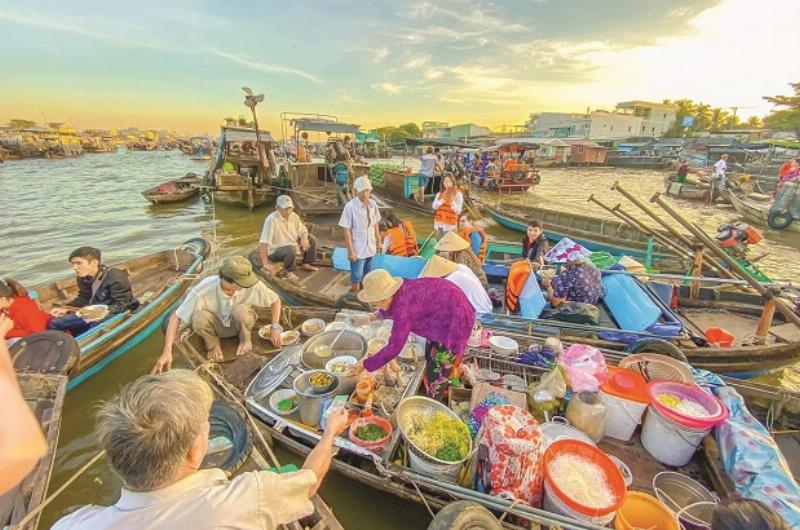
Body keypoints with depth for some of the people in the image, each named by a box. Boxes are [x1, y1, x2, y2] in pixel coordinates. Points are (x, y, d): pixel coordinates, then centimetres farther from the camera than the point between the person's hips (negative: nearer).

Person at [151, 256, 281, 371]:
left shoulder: (252, 285, -31)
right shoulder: (203, 291, -34)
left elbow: (276, 300, -15)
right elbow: (175, 317, -25)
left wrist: (275, 327, -22)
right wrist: (167, 352, -31)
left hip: (240, 322, 0)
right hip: (216, 325, 0)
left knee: (240, 310, -35)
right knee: (200, 318, -34)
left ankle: (245, 339, -2)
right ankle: (213, 344, -2)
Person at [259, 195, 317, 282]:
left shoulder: (294, 216, -5)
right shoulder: (271, 220, -27)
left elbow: (303, 230, 7)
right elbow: (264, 243, -30)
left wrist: (304, 238, -19)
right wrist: (265, 263, -34)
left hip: (291, 244, 8)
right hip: (275, 251, -8)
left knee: (311, 239, 3)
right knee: (291, 250, -37)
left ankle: (307, 264, 17)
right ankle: (288, 271, -9)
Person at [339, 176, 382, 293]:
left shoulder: (373, 204, -1)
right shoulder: (350, 206, -17)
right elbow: (347, 230, -15)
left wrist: (378, 241, 13)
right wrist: (351, 251, -16)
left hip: (370, 248, 5)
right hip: (357, 250, -5)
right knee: (356, 278, 7)